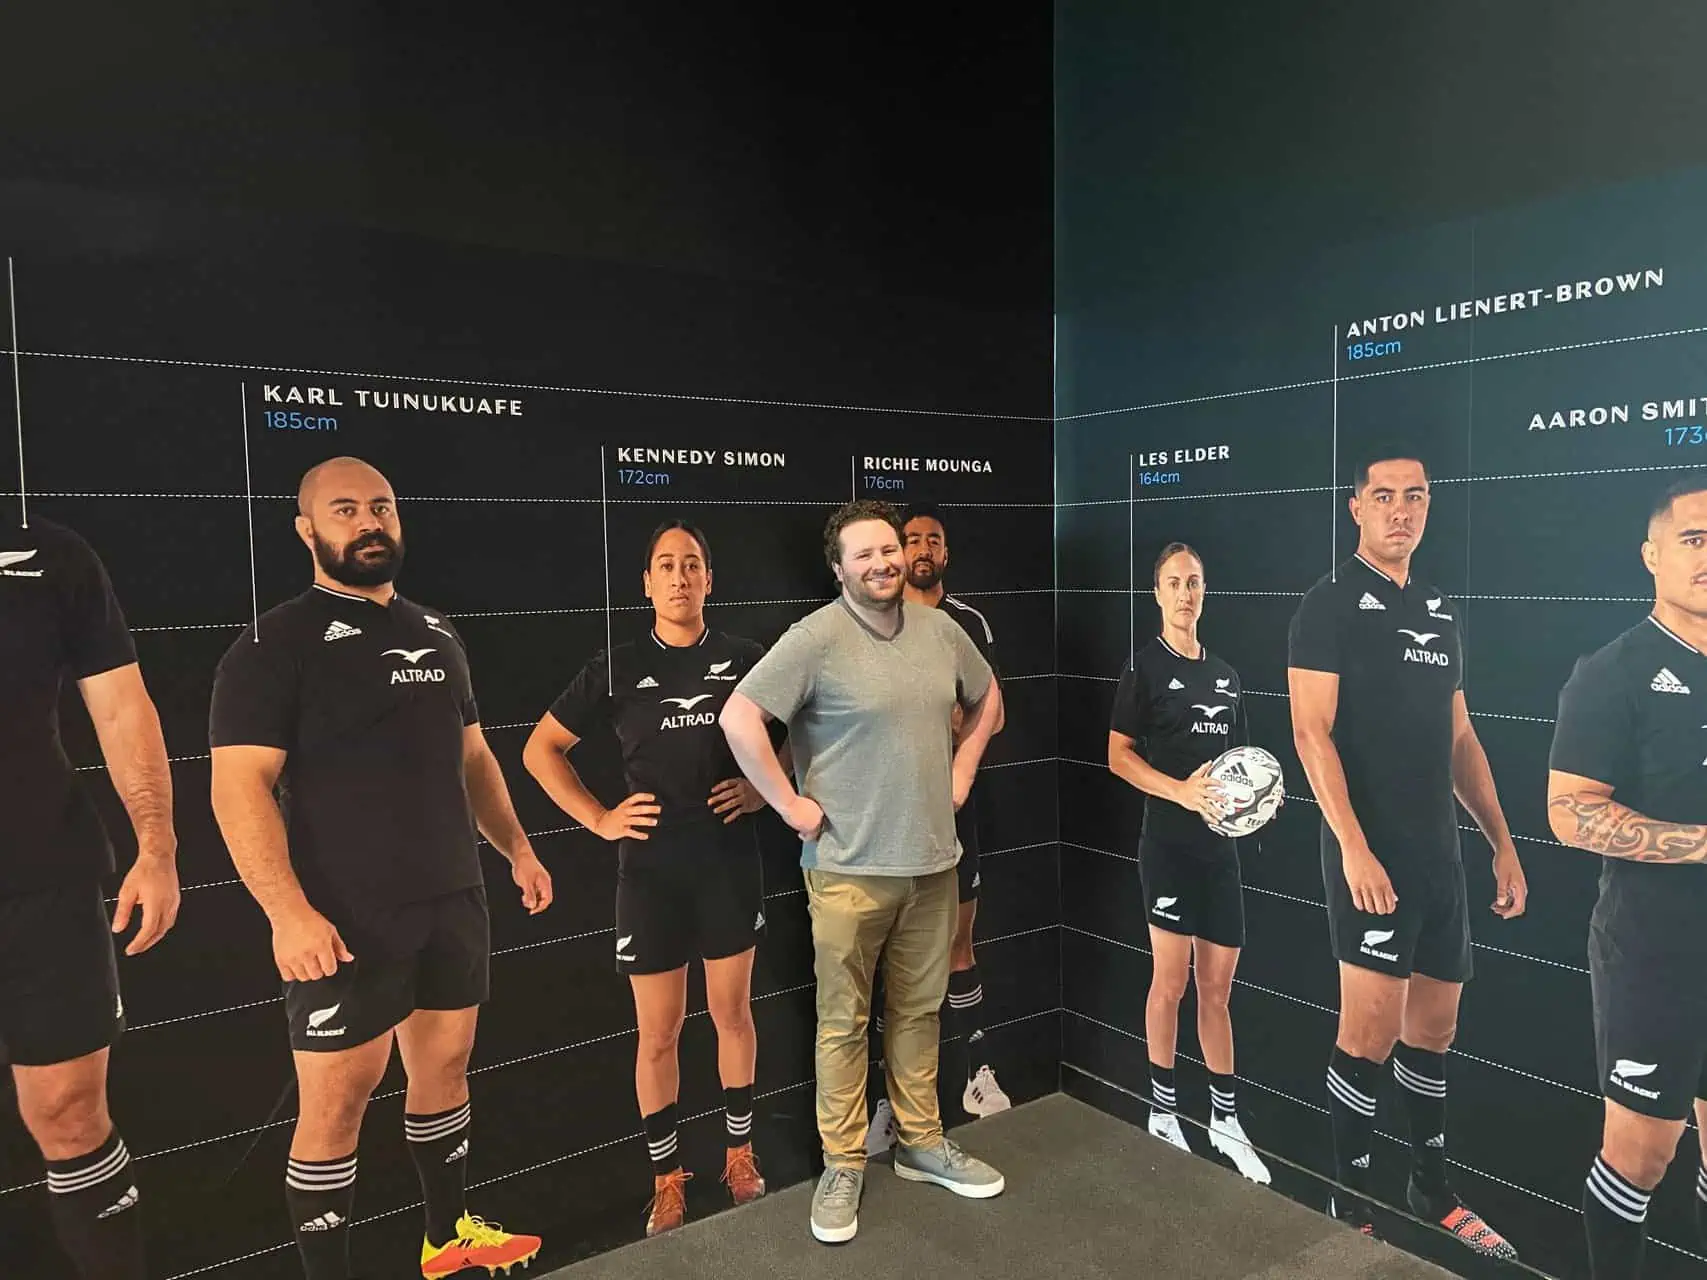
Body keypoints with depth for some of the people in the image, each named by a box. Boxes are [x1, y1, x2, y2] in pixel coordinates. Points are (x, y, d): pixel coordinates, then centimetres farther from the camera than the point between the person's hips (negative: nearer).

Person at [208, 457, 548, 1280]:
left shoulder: (437, 635, 12)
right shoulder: (276, 644, -8)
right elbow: (239, 786, -15)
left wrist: (518, 850, 14)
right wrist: (289, 912, -24)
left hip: (454, 901, 6)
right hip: (347, 916, -6)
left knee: (445, 1066, 17)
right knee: (337, 1100, 1)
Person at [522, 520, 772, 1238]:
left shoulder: (743, 660, 0)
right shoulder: (618, 668, -2)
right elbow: (540, 749, 4)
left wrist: (764, 788, -2)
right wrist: (599, 820, -4)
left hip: (730, 859, 1)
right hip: (651, 867, -1)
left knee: (732, 1012, 13)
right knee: (658, 1032, 7)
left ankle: (740, 1151, 33)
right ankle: (667, 1179, 24)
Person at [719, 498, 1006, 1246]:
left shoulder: (941, 630, 5)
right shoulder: (817, 638, -14)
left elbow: (987, 699, 22)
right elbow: (739, 717, -19)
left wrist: (962, 770, 12)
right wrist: (791, 805, -16)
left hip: (932, 860, 5)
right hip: (850, 868, -5)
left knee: (919, 1010, 18)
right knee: (843, 1020, 7)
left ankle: (922, 1144, 35)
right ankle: (842, 1166, 23)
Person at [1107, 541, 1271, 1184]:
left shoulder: (1225, 675, 14)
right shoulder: (1145, 666, -4)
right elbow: (1119, 755, -8)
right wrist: (1182, 791, -21)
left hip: (1220, 842, 5)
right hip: (1168, 840, -5)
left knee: (1218, 985, 10)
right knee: (1171, 980, 0)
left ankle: (1225, 1119, 21)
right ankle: (1163, 1111, 16)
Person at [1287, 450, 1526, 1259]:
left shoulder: (1441, 612, 14)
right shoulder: (1331, 603, -7)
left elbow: (1459, 739, 18)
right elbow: (1311, 733, -14)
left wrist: (1501, 843, 13)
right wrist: (1354, 848, -21)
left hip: (1440, 853, 7)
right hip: (1371, 851, -7)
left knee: (1434, 1030, 15)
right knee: (1372, 1033, -5)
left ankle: (1432, 1188, 32)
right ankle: (1349, 1202, 11)